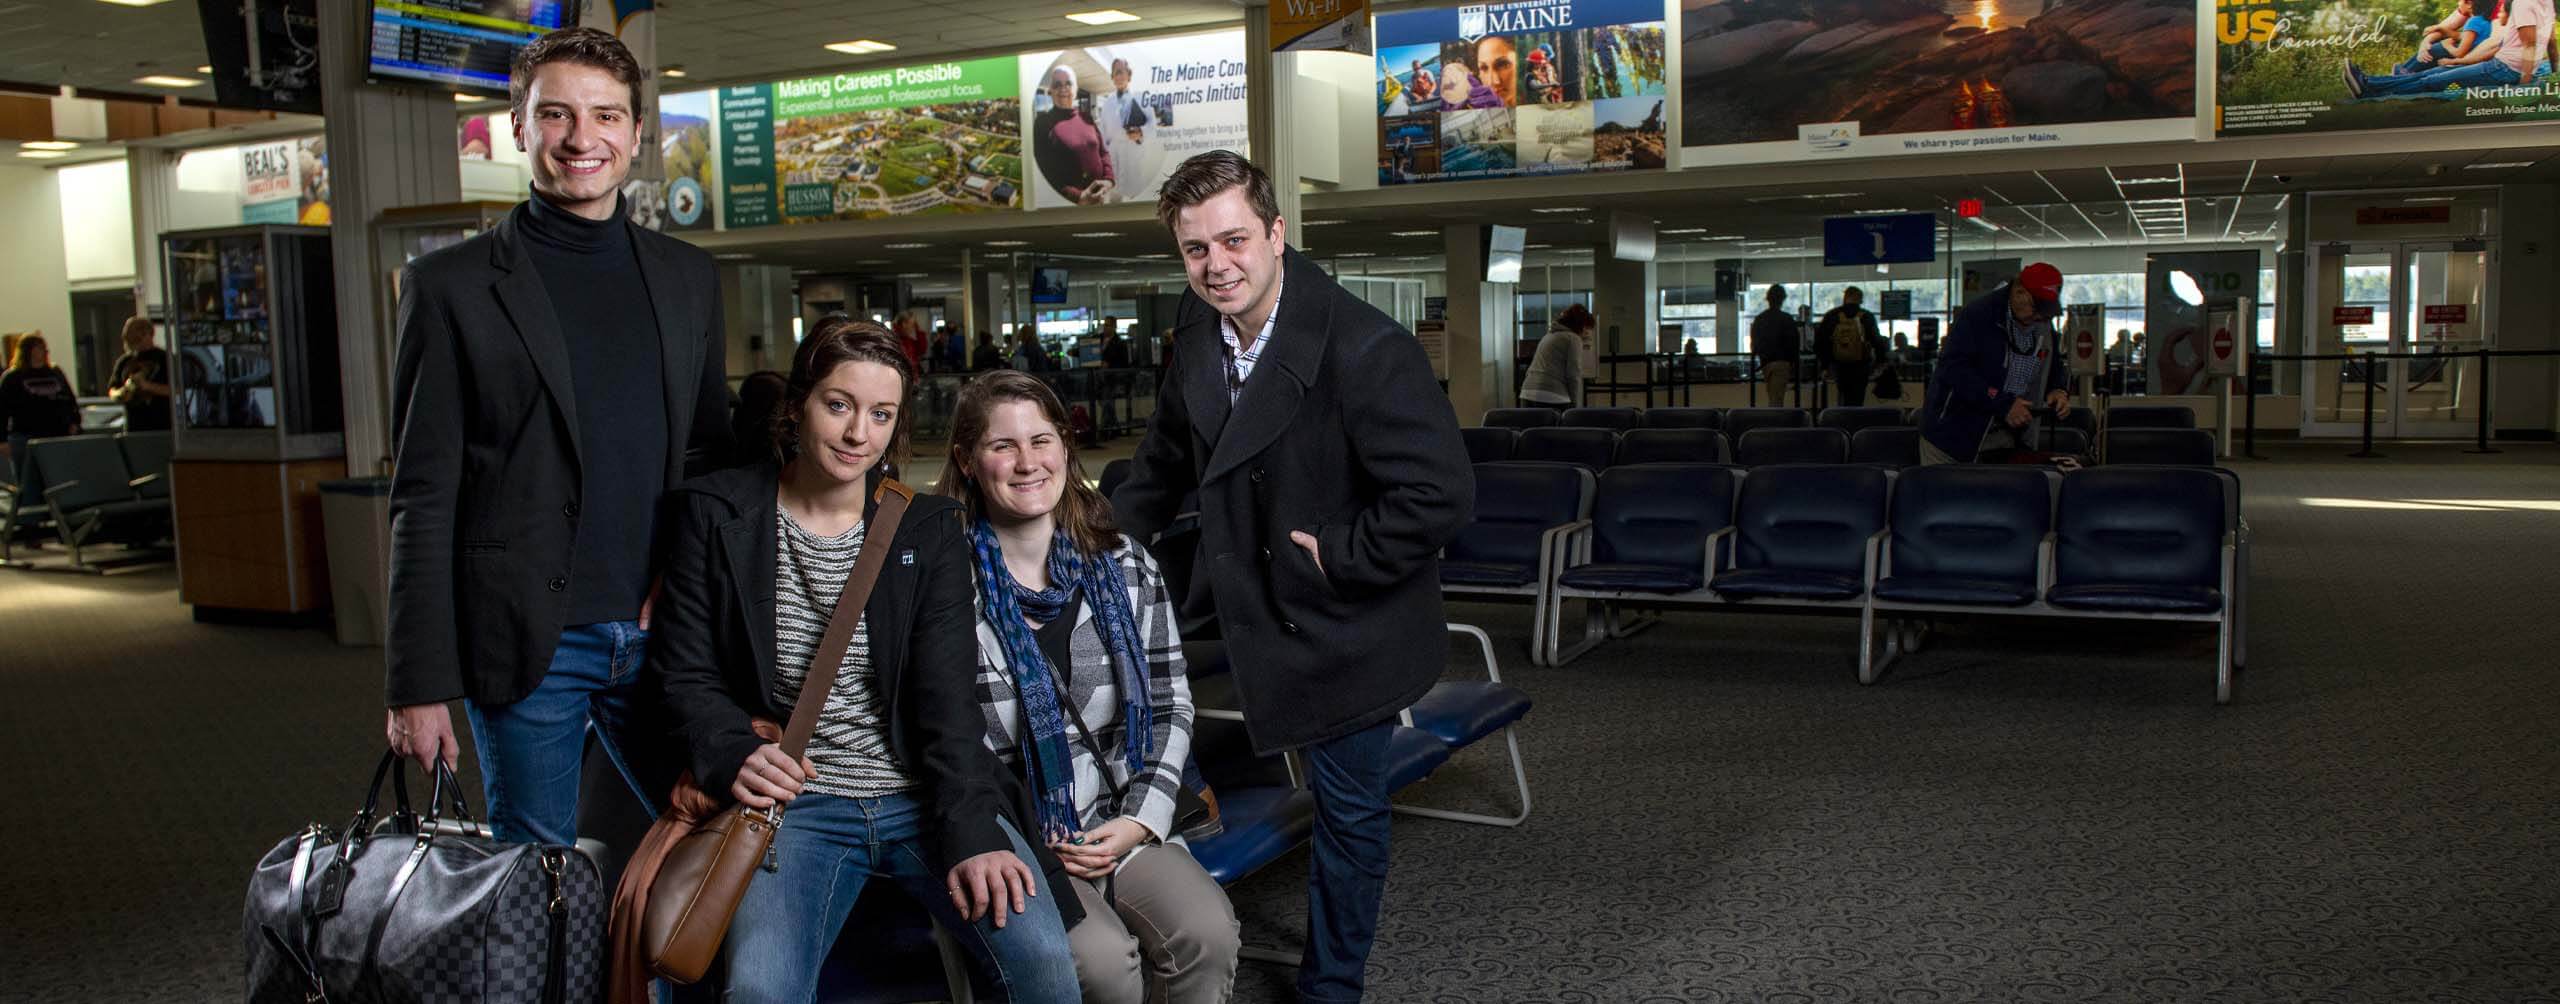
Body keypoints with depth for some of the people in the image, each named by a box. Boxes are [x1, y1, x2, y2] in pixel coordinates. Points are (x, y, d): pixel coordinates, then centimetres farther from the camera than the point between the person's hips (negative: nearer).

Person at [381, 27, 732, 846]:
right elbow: (423, 498, -4)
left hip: (659, 634, 4)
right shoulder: (453, 286, -2)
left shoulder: (688, 277, 10)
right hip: (525, 645, -3)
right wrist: (417, 684, -7)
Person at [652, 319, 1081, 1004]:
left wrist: (971, 831, -16)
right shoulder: (715, 514, 4)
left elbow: (948, 695, -3)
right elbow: (685, 672, 6)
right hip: (796, 803, -1)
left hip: (925, 795, 1)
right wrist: (734, 754, -15)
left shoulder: (931, 528, 6)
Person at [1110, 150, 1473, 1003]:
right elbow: (1169, 455, 14)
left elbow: (1441, 494, -30)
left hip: (1343, 626, -5)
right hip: (1247, 604, 6)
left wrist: (1338, 557, -22)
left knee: (1349, 811, 12)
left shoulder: (1363, 351, -28)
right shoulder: (1200, 328, -3)